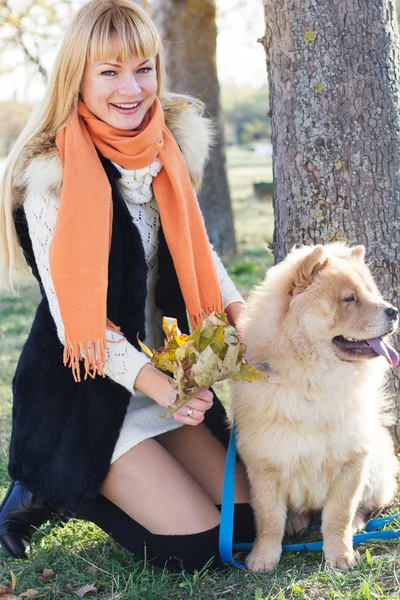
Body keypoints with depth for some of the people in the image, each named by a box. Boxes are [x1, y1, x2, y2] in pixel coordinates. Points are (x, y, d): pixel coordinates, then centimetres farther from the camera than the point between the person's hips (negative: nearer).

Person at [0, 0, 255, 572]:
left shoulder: (169, 146, 0)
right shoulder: (50, 176, -19)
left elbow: (195, 250, 13)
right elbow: (74, 315, -19)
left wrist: (241, 311, -5)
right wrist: (156, 385, -29)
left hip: (168, 378, 7)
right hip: (81, 397, -6)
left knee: (248, 517, 2)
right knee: (195, 545, -11)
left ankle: (114, 483, 22)